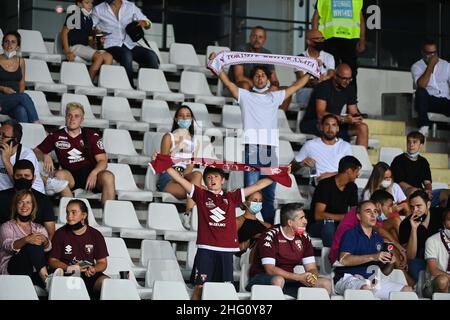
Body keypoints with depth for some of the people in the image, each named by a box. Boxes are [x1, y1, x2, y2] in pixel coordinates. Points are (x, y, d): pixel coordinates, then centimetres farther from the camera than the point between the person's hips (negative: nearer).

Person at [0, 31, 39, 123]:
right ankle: (37, 125, -37)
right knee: (24, 97, -33)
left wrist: (20, 93, -2)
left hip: (16, 98, 3)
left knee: (22, 111, -35)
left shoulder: (20, 61, 15)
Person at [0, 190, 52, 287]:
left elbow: (47, 247, 1)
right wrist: (26, 240, -32)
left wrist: (44, 240, -25)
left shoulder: (39, 228, 22)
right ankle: (45, 277, -37)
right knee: (32, 245, -30)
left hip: (35, 270, 3)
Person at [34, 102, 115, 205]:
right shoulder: (56, 136, 12)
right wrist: (45, 156, -8)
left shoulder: (92, 136, 10)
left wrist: (94, 173, -19)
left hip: (91, 173, 0)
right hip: (71, 176, 0)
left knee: (108, 176, -31)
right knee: (59, 174, -33)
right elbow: (36, 152, 16)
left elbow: (102, 160, 2)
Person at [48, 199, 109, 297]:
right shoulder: (60, 233, 7)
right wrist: (70, 268, -10)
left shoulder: (95, 235, 9)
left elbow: (102, 262, 12)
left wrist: (94, 269, -12)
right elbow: (52, 261, 7)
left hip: (89, 275, 1)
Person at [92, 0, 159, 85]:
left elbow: (148, 23, 16)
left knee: (151, 55, -24)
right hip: (111, 45, -3)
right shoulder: (98, 9, 10)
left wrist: (144, 23, -8)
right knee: (126, 55, -37)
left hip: (129, 44, 3)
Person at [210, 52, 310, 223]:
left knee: (269, 194, 4)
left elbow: (297, 85, 25)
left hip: (270, 150, 3)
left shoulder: (275, 97, 20)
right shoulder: (245, 96, 13)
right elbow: (227, 82, 2)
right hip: (251, 148, -3)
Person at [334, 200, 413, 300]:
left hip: (372, 280, 7)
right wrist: (372, 257, -21)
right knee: (366, 289, -40)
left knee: (407, 290, -8)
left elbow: (385, 272, 21)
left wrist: (390, 263, -3)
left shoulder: (378, 238, 20)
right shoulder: (351, 234, 1)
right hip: (349, 278, -7)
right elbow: (344, 260, -17)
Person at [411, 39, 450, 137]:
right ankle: (424, 127, -36)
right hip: (427, 101, -1)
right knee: (421, 91, -36)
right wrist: (430, 66, -13)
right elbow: (421, 85, -16)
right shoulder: (416, 66, 2)